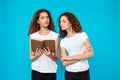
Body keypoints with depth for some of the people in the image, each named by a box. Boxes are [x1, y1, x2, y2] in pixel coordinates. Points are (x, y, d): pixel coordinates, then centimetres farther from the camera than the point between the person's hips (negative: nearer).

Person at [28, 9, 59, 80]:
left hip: (51, 71, 0)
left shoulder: (55, 36, -1)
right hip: (36, 71, 0)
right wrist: (37, 55, -17)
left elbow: (56, 58, 1)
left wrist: (50, 55, -18)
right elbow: (31, 58, 2)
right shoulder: (33, 36, 1)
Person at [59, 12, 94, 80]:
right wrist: (83, 55, -12)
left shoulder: (82, 35, -2)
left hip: (84, 72, -1)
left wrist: (70, 57, -12)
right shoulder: (63, 41, 3)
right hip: (69, 73, 2)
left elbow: (90, 54, -12)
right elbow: (64, 62, -6)